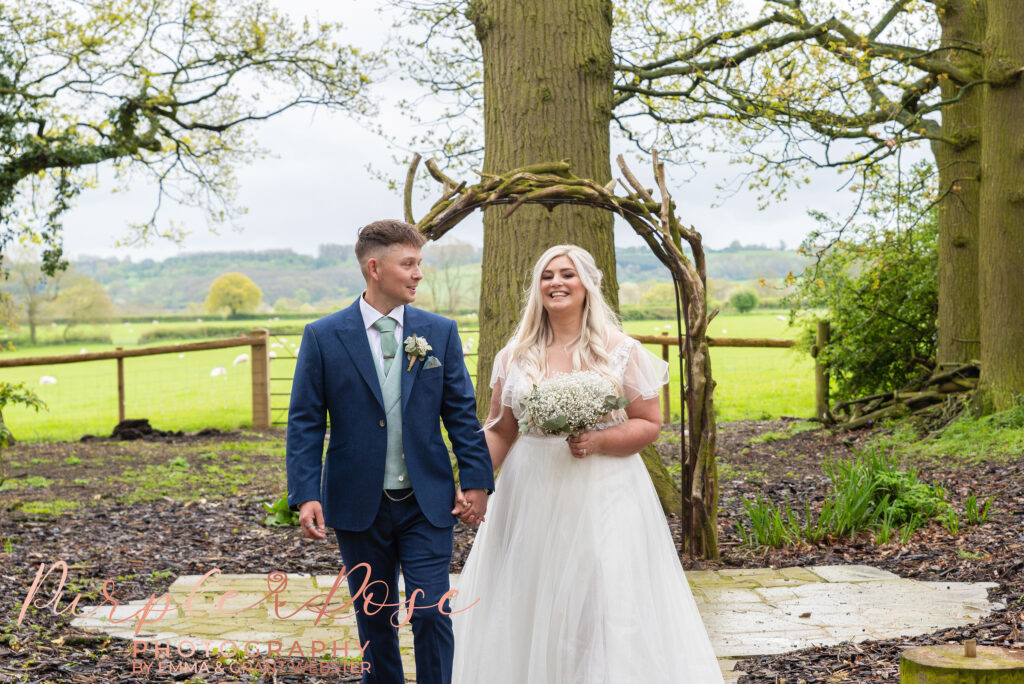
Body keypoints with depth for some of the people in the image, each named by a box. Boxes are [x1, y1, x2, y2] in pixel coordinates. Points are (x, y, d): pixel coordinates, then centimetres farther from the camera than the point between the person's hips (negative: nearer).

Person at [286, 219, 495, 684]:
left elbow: (462, 413, 4)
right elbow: (305, 422, -3)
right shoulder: (323, 337, -3)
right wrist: (306, 495, -12)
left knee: (432, 614, -2)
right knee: (374, 620, 12)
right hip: (359, 506, 0)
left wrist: (476, 480, -3)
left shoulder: (440, 332, 2)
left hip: (426, 503, 1)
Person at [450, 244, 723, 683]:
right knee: (531, 608, 7)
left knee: (606, 606, -4)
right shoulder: (515, 355, 7)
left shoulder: (621, 351, -1)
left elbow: (649, 424, 0)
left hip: (601, 496, -2)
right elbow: (499, 431, 9)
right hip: (532, 497, 3)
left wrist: (599, 441, -17)